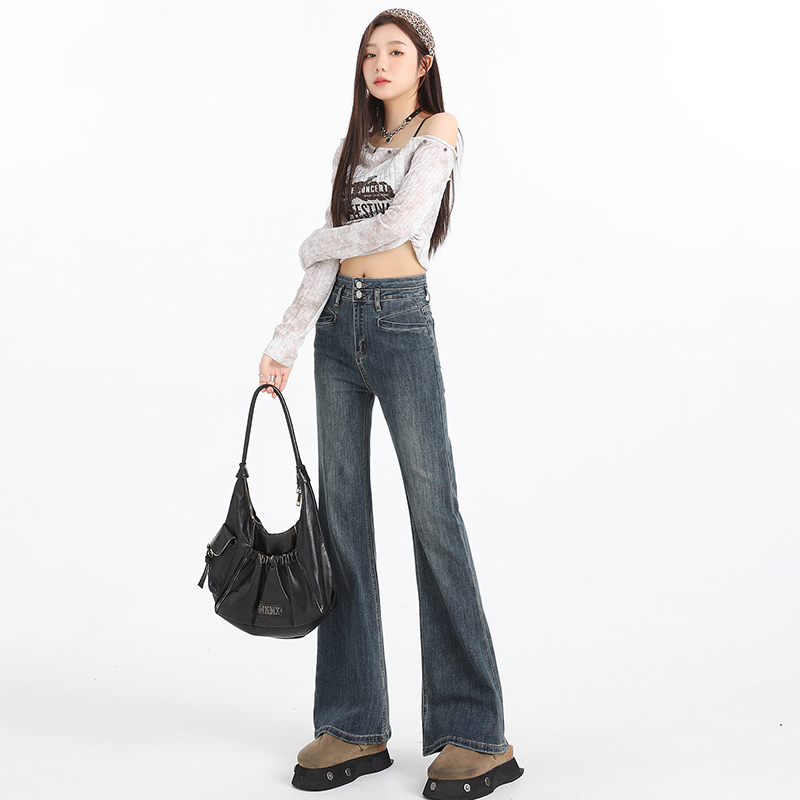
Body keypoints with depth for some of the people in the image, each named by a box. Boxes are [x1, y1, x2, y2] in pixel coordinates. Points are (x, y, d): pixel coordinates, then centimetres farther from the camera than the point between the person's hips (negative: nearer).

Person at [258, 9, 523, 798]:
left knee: (433, 513, -8)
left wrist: (316, 243, 3)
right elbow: (324, 262, 11)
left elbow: (398, 226, -13)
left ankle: (476, 735, -2)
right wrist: (284, 343, 2)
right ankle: (355, 725, 10)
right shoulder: (354, 144, 18)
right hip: (337, 326, 6)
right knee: (342, 513, 3)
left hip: (400, 320, -6)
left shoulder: (439, 129, 1)